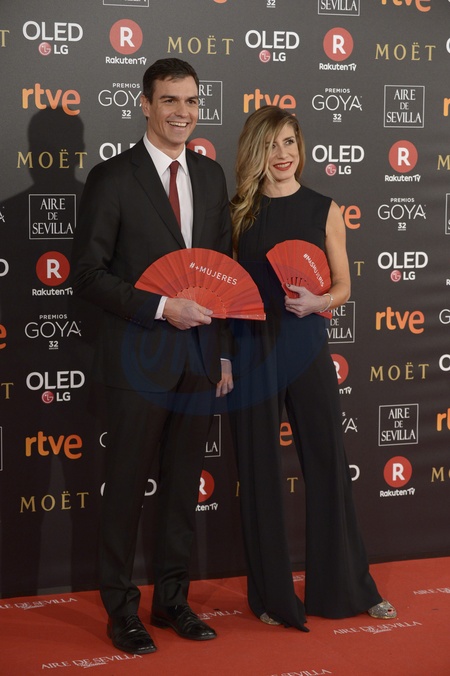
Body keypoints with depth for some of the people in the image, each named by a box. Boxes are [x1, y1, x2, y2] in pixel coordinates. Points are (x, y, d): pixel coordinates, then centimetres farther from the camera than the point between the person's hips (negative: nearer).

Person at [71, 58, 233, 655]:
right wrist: (162, 308, -19)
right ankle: (121, 609, 18)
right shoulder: (112, 178, -7)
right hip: (140, 357, -5)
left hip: (200, 357, 5)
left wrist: (225, 350, 11)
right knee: (127, 487, 5)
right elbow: (88, 274, -11)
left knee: (183, 486, 13)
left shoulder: (211, 175, 9)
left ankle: (172, 598, 26)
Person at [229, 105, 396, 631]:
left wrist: (318, 301, -16)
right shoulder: (238, 212, 4)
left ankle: (344, 586, 20)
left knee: (328, 460, 5)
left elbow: (343, 285, 6)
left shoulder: (324, 209, 4)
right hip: (251, 347, 0)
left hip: (304, 341, 1)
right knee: (259, 469, 5)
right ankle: (272, 593, 17)